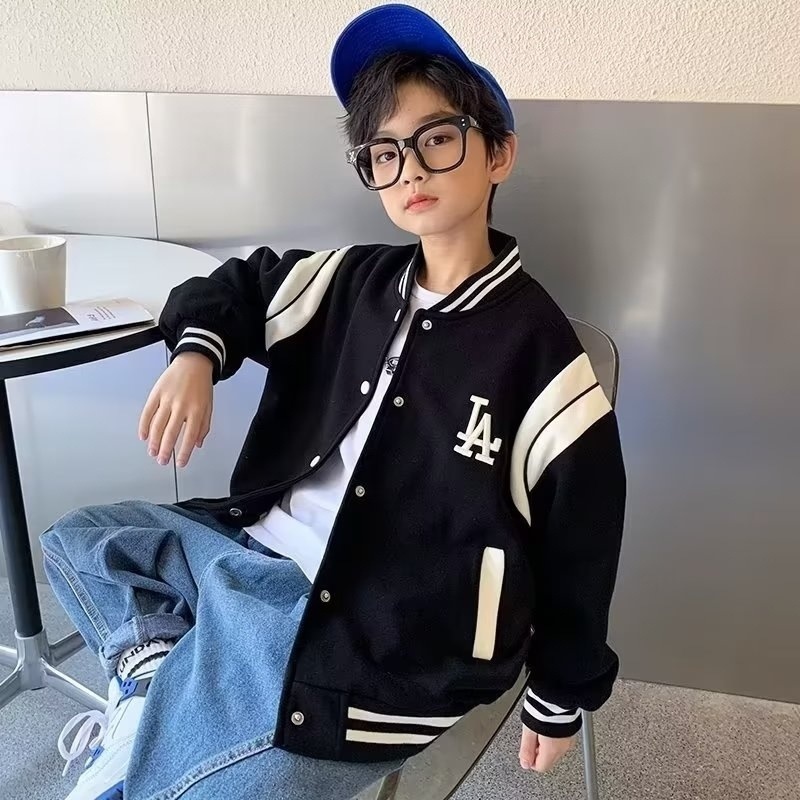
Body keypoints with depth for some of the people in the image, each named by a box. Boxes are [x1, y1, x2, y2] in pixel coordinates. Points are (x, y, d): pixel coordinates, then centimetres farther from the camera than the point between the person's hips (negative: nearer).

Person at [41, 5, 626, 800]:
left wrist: (559, 699, 2)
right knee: (76, 542, 15)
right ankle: (158, 679, -1)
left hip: (376, 639, -6)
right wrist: (195, 354, -5)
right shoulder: (353, 280, 3)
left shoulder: (535, 344, -14)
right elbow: (239, 285, 19)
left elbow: (579, 536, -7)